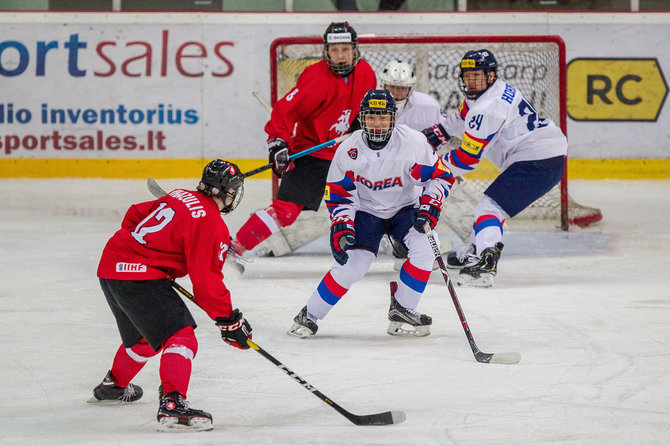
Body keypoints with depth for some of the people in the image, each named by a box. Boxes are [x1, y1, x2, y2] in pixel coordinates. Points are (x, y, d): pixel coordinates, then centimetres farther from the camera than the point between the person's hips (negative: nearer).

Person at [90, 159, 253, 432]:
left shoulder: (179, 197, 12)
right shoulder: (211, 224, -13)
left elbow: (135, 215, 25)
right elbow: (206, 282, -15)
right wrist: (229, 321, -8)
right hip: (139, 276, -10)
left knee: (145, 338, 30)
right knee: (180, 335, -14)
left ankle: (113, 386, 53)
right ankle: (172, 404, -31)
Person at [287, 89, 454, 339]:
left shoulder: (413, 142, -21)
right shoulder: (348, 151, -17)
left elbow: (440, 176, -12)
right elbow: (338, 196, -8)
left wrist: (428, 205, -27)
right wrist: (341, 229, -20)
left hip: (404, 208, 1)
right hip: (366, 210, -1)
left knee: (423, 248, -25)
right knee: (353, 263, -17)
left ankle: (401, 312, -8)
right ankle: (309, 316, 0)